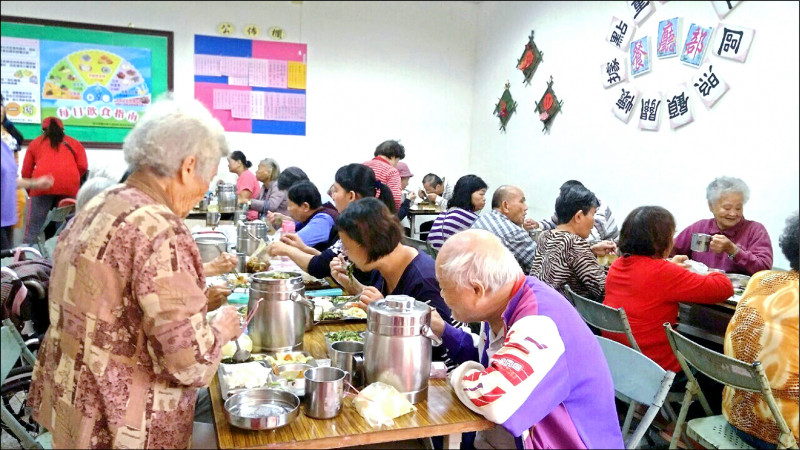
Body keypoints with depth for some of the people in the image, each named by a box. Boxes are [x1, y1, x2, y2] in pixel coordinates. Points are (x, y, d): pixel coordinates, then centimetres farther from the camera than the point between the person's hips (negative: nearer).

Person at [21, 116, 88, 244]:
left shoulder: (35, 142, 24)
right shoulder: (74, 143, 24)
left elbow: (26, 172, 20)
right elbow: (83, 166, 11)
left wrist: (31, 185, 35)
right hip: (69, 187, 1)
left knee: (33, 228, 1)